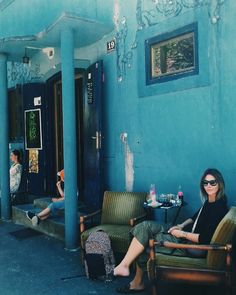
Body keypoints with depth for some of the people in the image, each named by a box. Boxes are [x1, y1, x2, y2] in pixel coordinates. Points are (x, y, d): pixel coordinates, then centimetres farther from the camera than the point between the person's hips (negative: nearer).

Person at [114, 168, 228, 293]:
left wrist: (182, 234, -15)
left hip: (195, 247, -9)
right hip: (188, 233, 9)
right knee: (146, 226, -1)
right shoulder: (209, 201, 6)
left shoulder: (219, 207, -21)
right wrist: (181, 225, 6)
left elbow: (205, 239, -25)